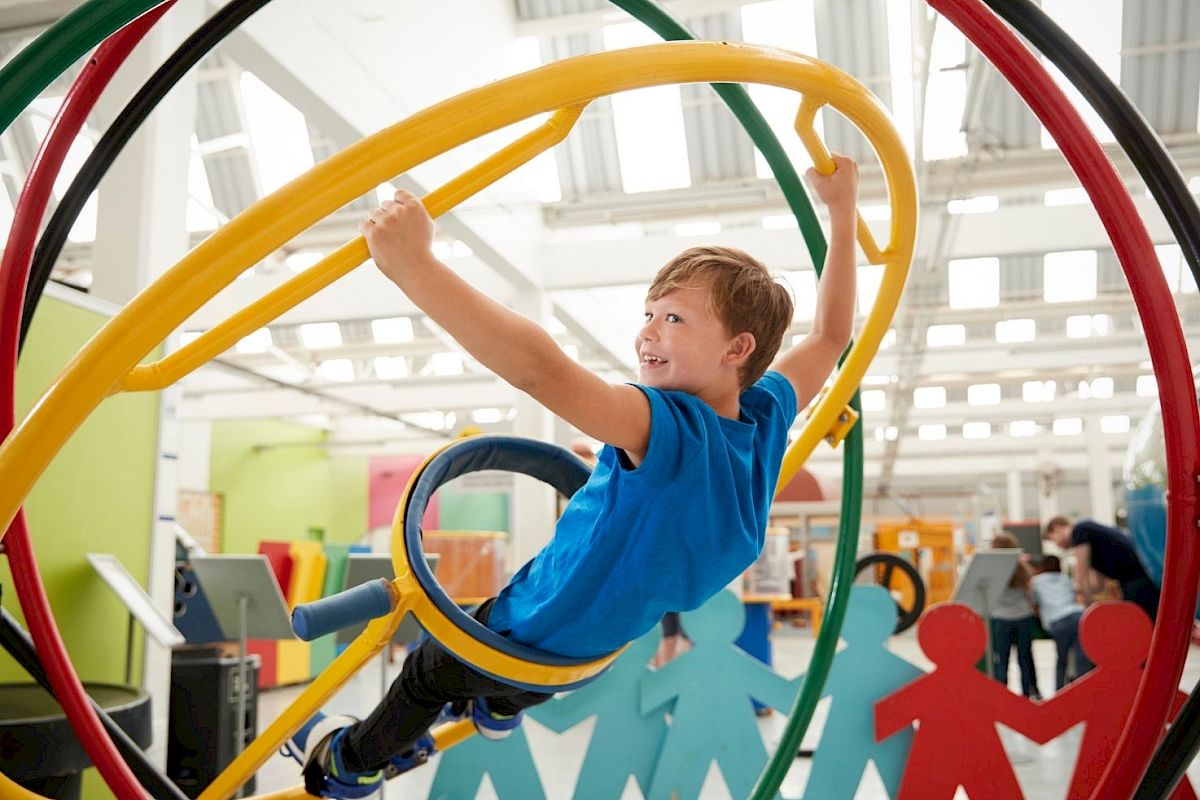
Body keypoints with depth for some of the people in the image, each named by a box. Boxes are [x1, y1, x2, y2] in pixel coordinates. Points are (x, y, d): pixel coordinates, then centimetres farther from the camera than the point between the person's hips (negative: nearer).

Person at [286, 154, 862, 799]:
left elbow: (541, 370, -56)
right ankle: (501, 707, 70)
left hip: (533, 637, -6)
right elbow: (831, 336, 0)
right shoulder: (767, 415, -17)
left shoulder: (666, 426, -40)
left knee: (430, 672, 24)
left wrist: (413, 262, -58)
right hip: (607, 637, 7)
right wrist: (841, 214, 4)